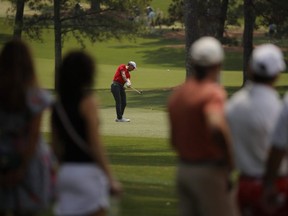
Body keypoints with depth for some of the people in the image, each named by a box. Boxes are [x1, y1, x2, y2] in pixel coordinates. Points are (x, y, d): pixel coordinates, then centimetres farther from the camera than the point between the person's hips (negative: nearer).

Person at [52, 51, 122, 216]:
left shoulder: (57, 105, 8)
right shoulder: (88, 102, -11)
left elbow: (57, 145, 13)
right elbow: (95, 145, -14)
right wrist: (111, 179, -11)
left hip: (65, 171, 7)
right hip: (87, 170, -7)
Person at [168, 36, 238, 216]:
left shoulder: (177, 94, 11)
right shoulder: (213, 92, -15)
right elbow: (217, 125, -35)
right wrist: (230, 159, -23)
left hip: (184, 168, 8)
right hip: (210, 172, -8)